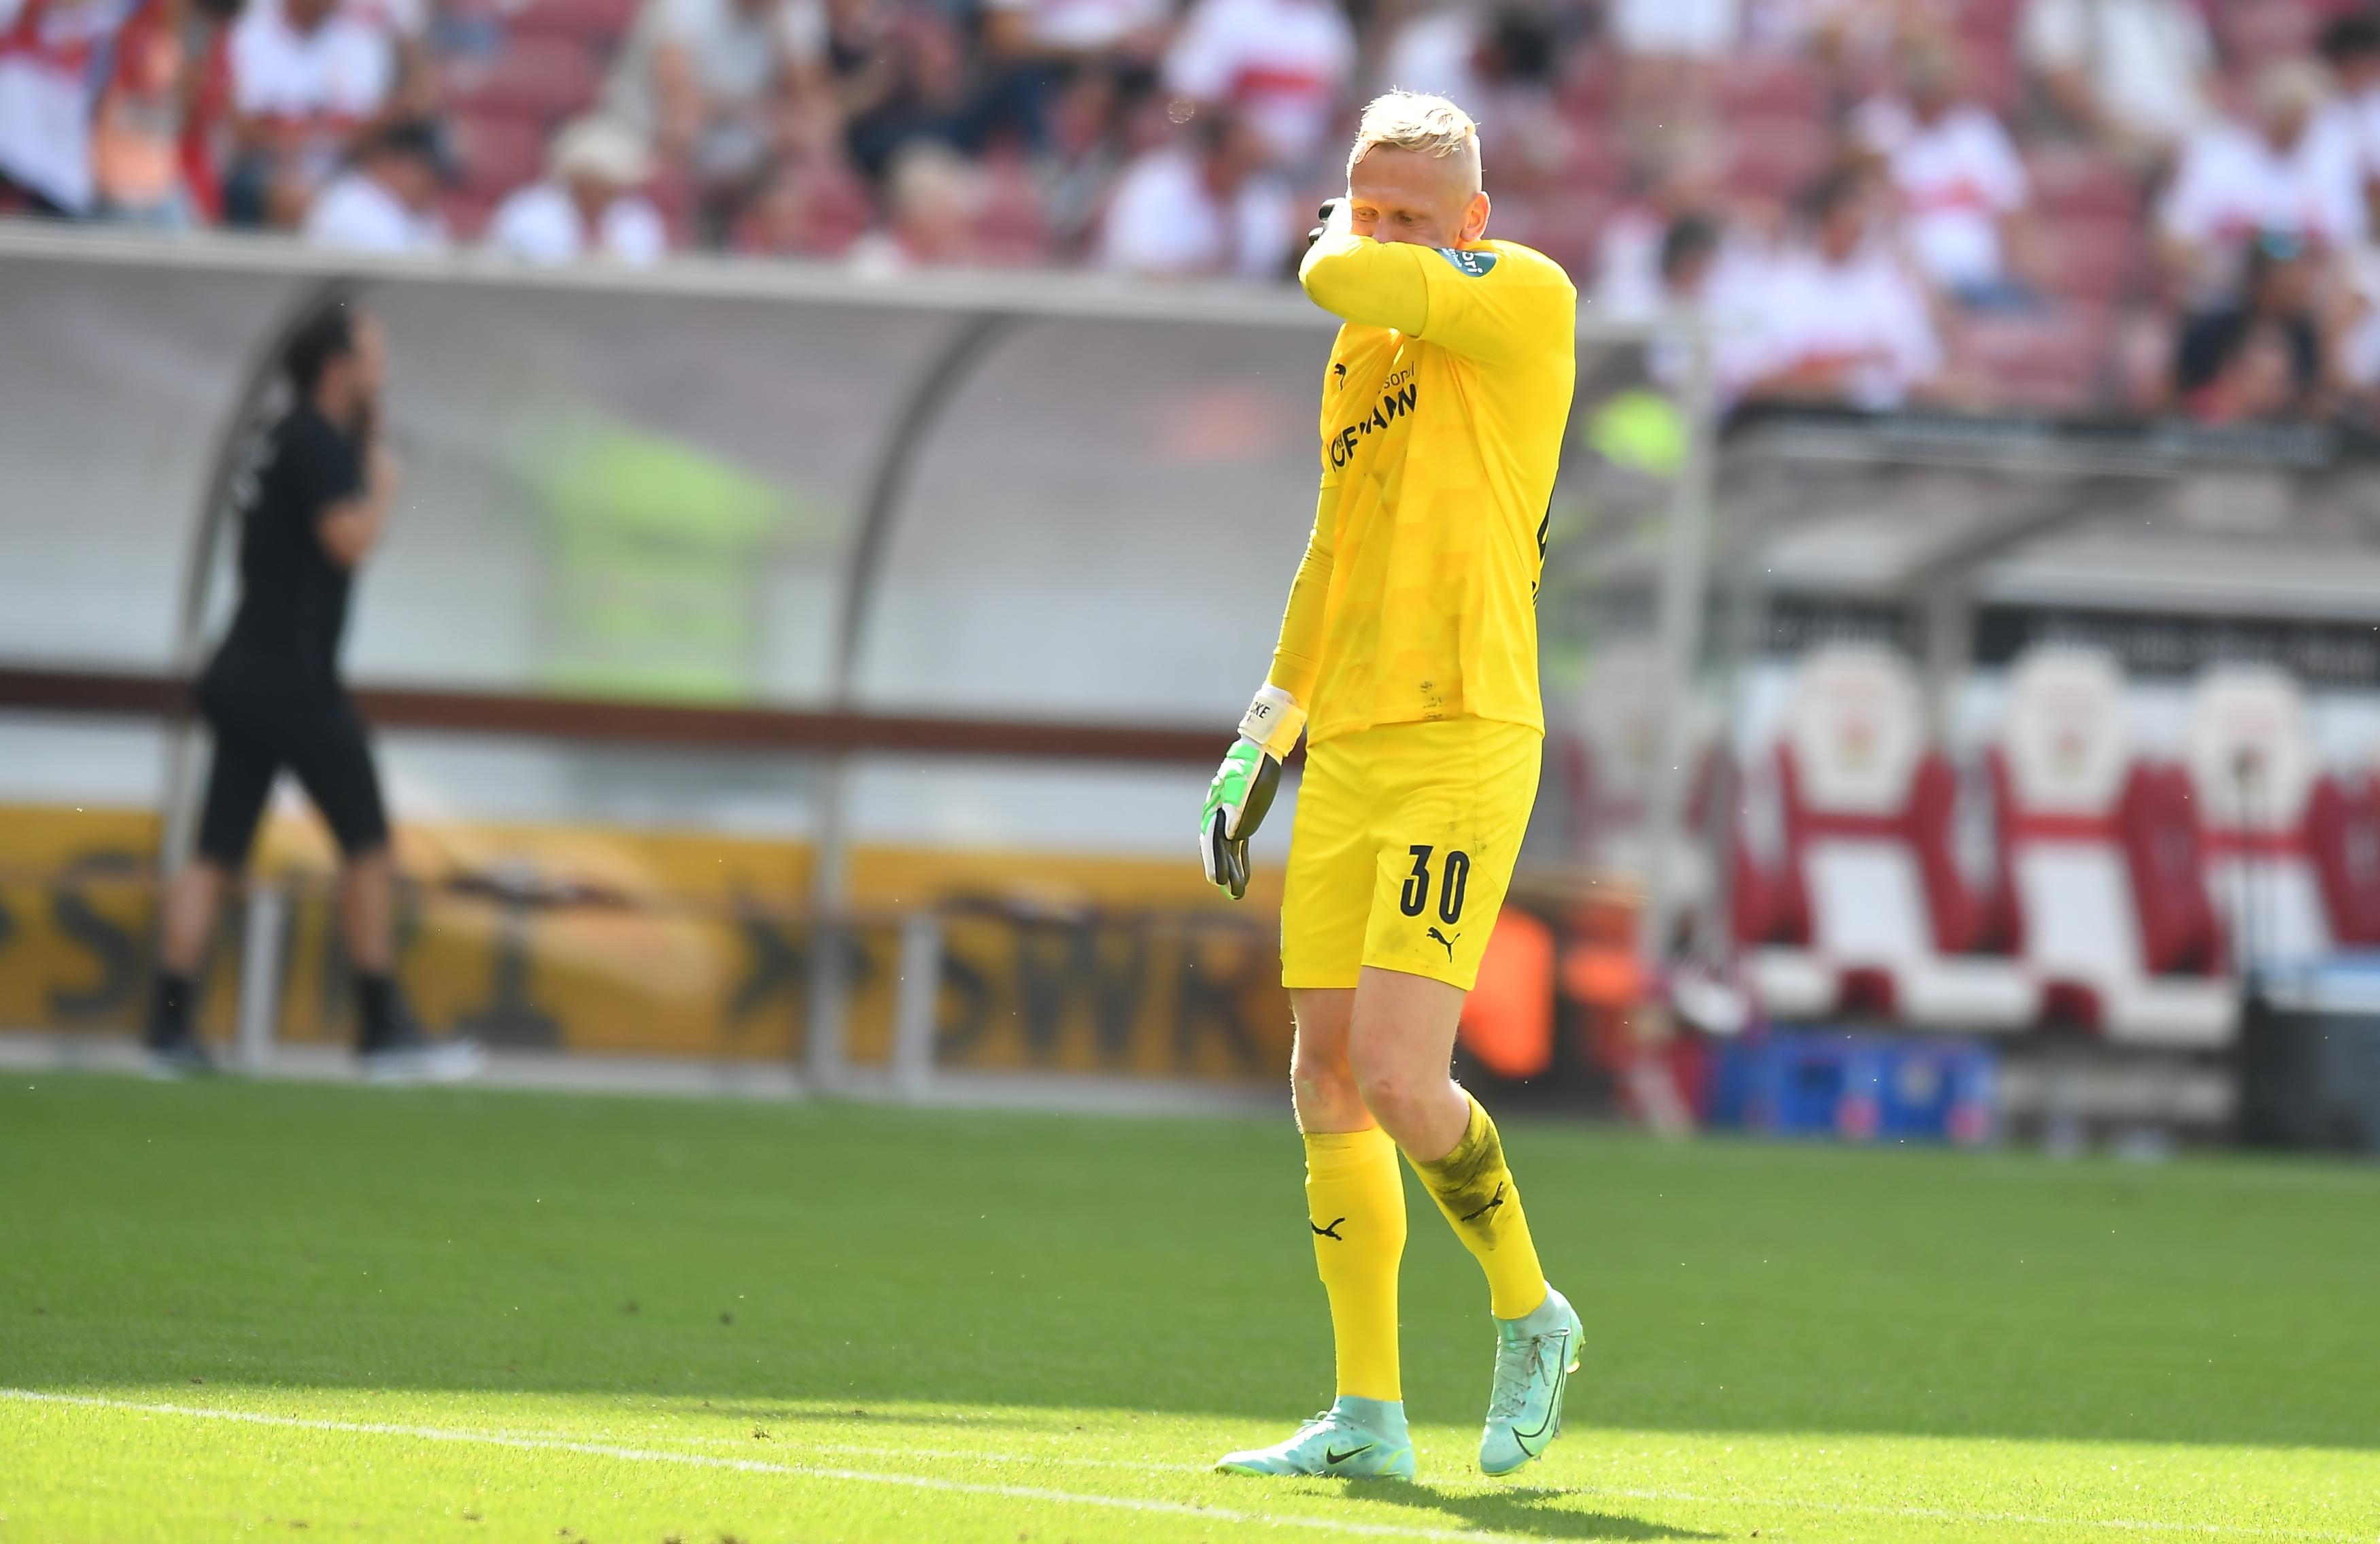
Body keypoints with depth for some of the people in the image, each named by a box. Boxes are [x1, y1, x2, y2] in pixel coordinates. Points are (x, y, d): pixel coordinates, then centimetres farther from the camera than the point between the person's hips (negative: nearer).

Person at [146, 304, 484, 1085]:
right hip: (293, 680, -9)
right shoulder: (319, 442, -9)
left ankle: (170, 1025, -5)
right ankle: (380, 1029, 2)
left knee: (215, 852, 2)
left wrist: (368, 452, 19)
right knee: (368, 845, 0)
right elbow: (349, 539, -19)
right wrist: (382, 484, -1)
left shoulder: (285, 441, 19)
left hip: (241, 674, 9)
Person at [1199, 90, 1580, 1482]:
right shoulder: (1362, 350, 18)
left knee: (1400, 1082, -15)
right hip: (1348, 751, 8)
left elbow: (1334, 275, -19)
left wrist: (1342, 245, 4)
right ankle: (1370, 1414, 11)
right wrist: (1266, 730, 29)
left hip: (1464, 742, -8)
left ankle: (1530, 1314, 10)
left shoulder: (1528, 297, -6)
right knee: (1329, 1085, 4)